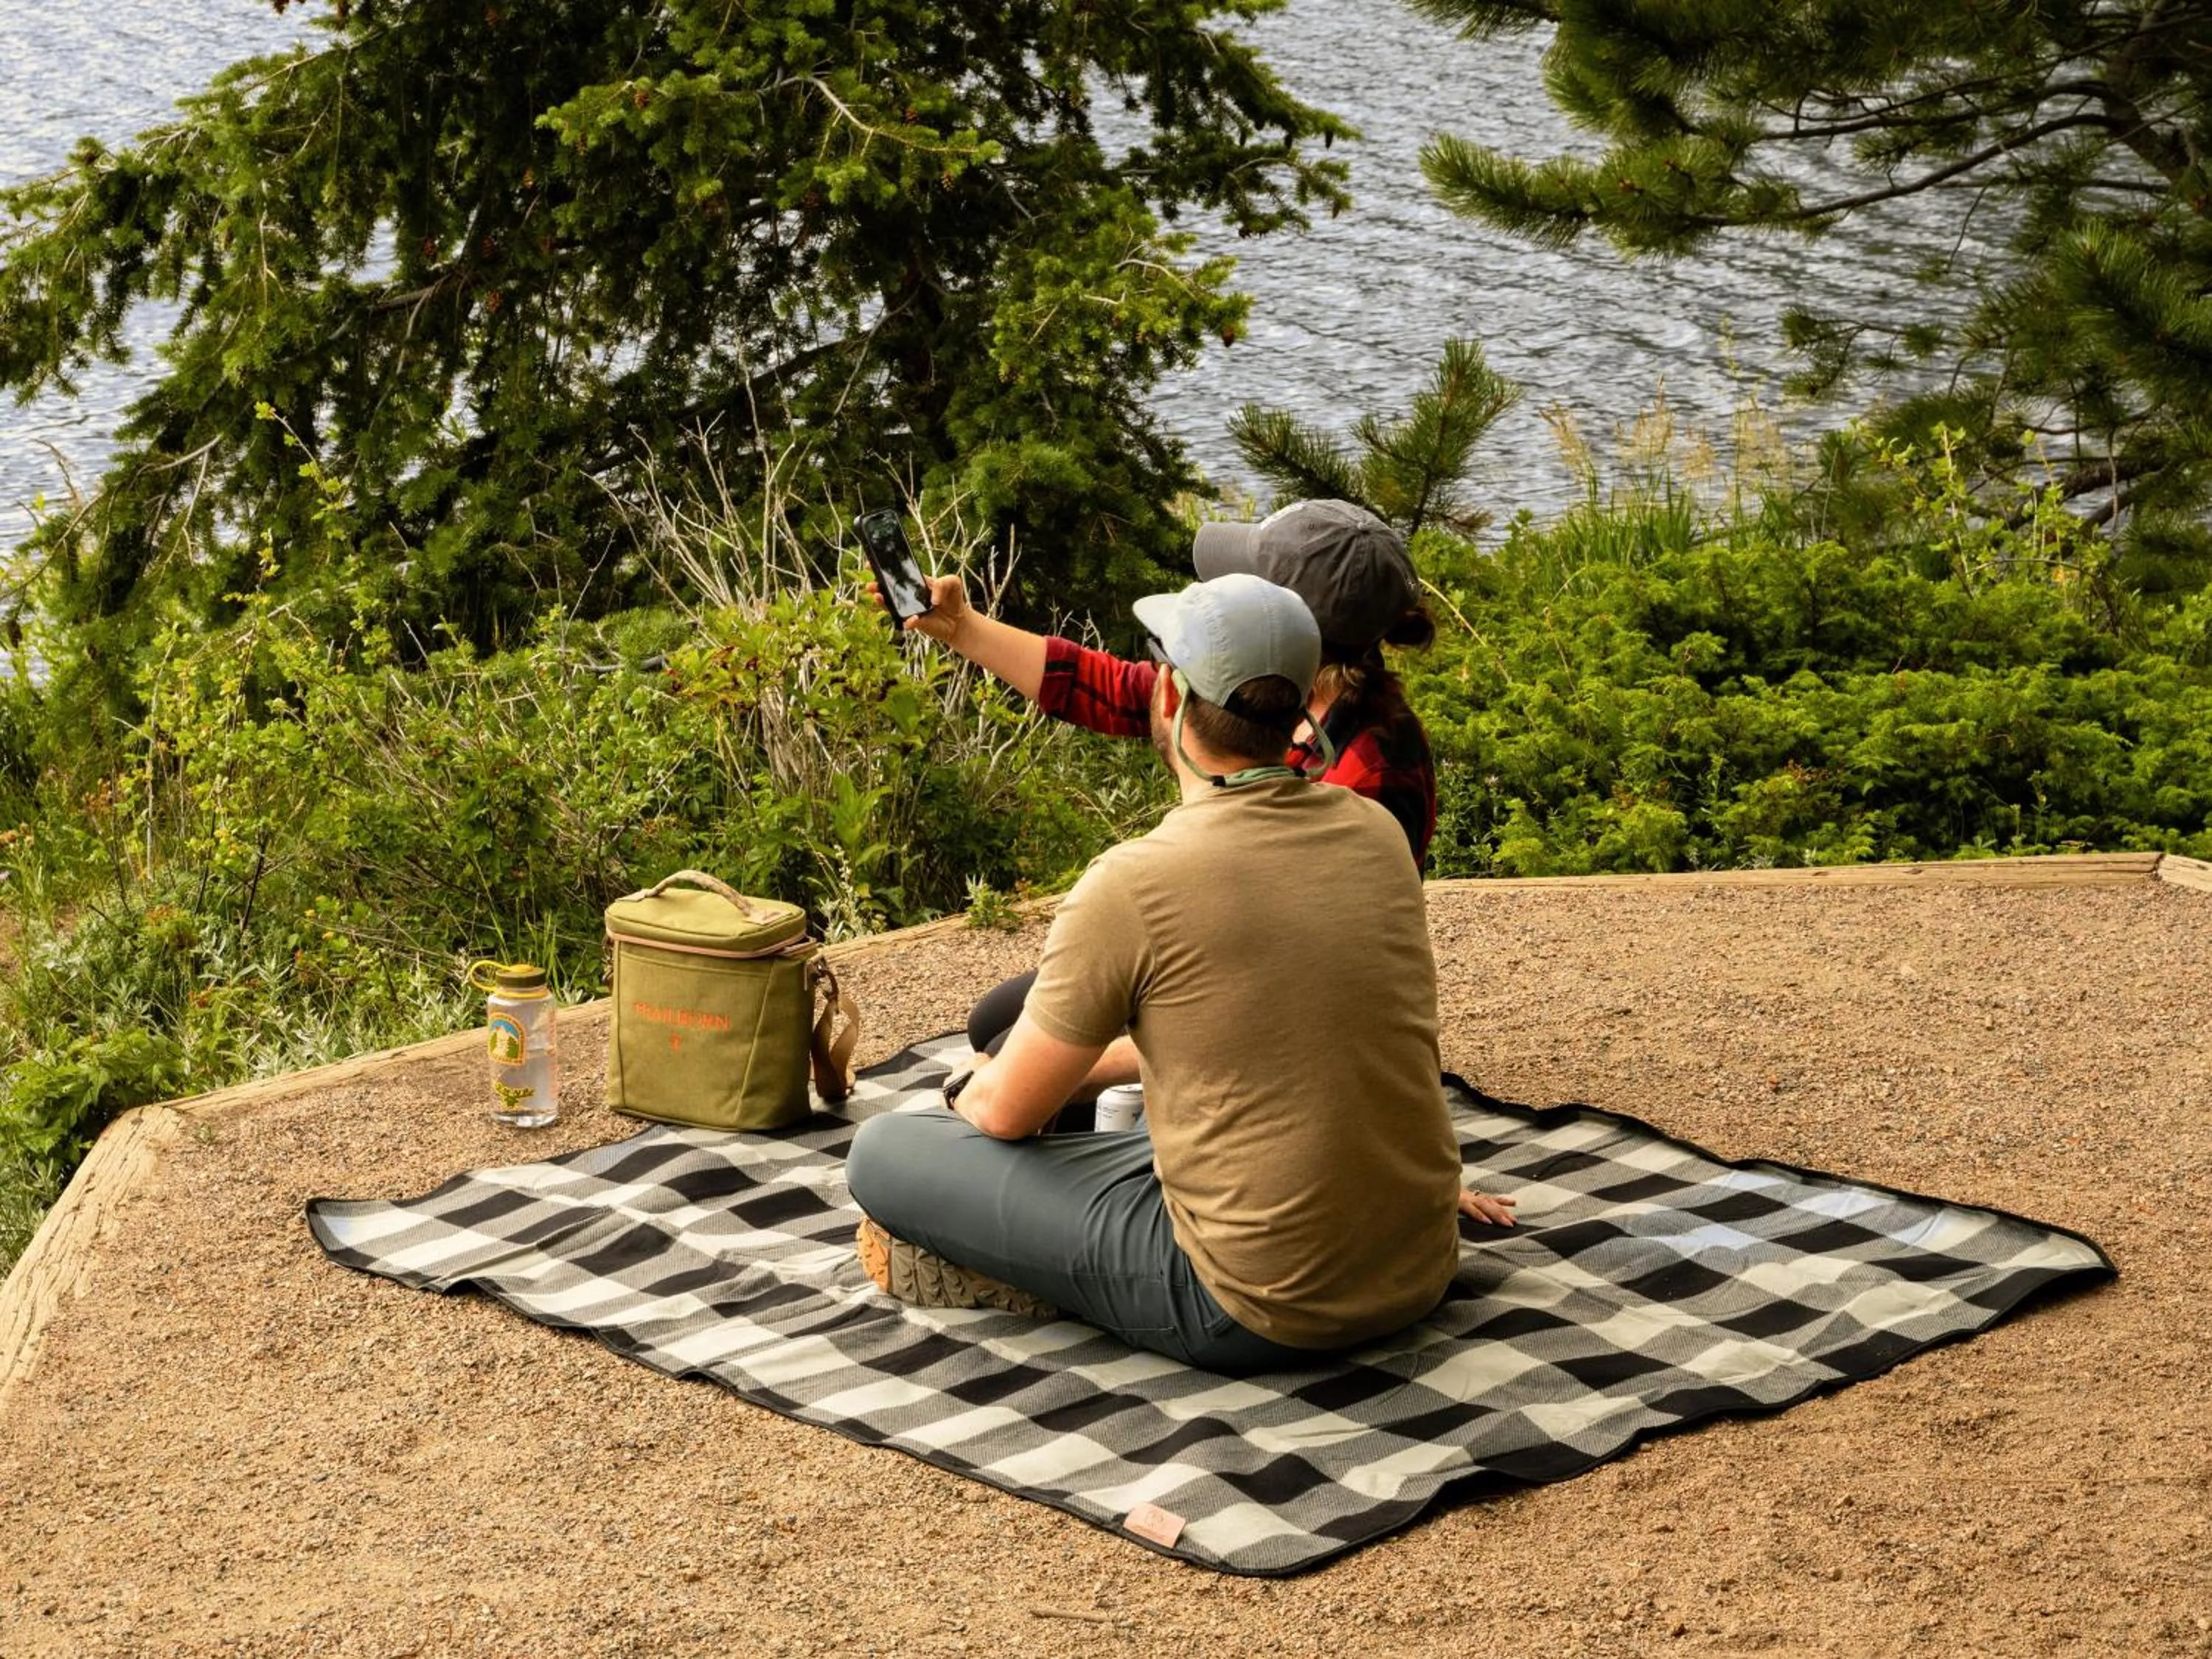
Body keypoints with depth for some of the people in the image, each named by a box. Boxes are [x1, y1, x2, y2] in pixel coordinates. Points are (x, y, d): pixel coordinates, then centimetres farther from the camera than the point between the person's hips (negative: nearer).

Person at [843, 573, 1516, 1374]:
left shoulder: (1133, 884, -16)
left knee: (882, 1152, 2)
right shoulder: (1376, 833, 2)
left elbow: (1006, 1111, -3)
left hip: (1257, 1313, -7)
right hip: (1418, 1280, 7)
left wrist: (969, 1091, 22)